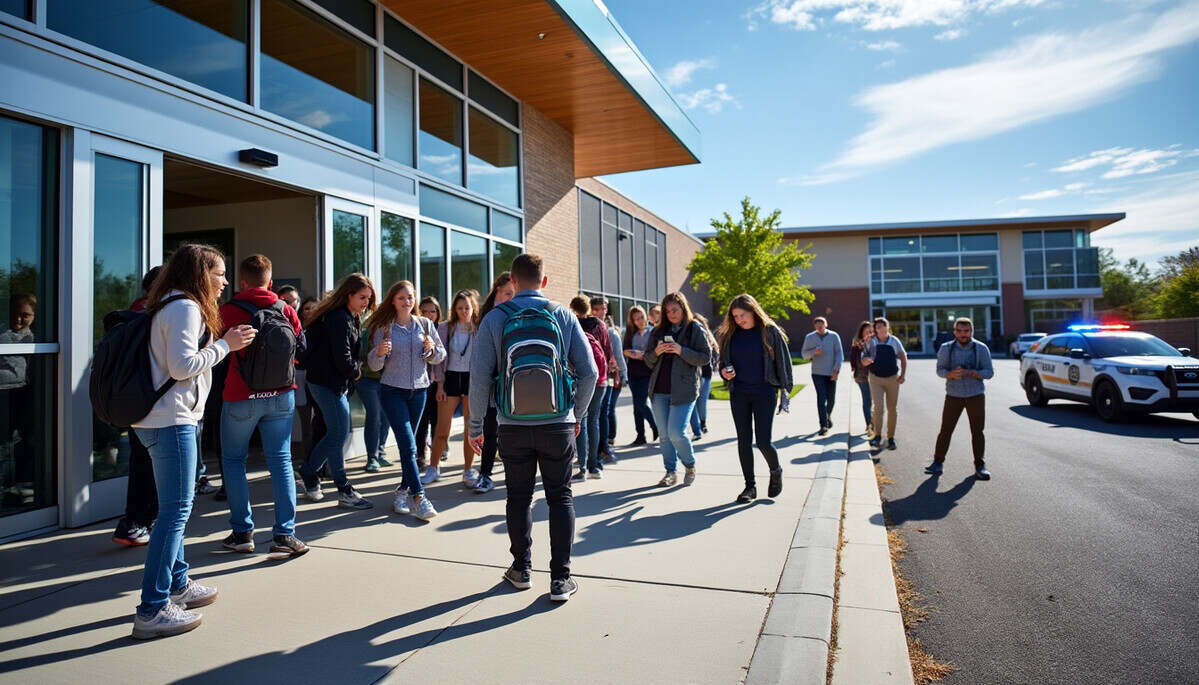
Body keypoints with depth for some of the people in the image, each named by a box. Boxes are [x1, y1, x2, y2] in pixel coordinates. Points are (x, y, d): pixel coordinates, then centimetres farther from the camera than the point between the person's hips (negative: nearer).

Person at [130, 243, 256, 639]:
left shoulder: (172, 306, 18)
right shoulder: (185, 308, -13)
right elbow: (183, 365, -20)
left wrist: (222, 344, 13)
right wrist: (225, 344, -11)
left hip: (159, 420, 11)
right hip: (171, 421, -11)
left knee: (175, 507, 19)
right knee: (176, 510, -7)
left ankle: (177, 585, 31)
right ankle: (152, 611, -3)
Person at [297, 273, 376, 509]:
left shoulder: (350, 318, 15)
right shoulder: (340, 319, -18)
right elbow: (343, 359, -22)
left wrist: (354, 368, 2)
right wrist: (357, 371, -5)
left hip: (339, 384, 10)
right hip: (329, 384, -10)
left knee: (336, 434, 15)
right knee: (339, 435, -5)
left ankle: (308, 473, 30)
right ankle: (345, 492, 3)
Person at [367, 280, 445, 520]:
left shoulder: (425, 324, 6)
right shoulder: (383, 327, -1)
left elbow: (440, 357, 10)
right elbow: (374, 365, -2)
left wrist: (431, 349, -11)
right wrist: (379, 352, -23)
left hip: (419, 390, 3)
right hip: (393, 391, -3)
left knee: (408, 444, 10)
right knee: (408, 444, -10)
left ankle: (403, 490, 22)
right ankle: (418, 496, -10)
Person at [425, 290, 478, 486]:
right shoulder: (445, 329, 3)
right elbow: (439, 358, 5)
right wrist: (440, 385, -1)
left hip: (472, 379, 0)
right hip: (451, 378, 1)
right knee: (442, 429, 2)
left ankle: (468, 471, 17)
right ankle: (434, 468, 17)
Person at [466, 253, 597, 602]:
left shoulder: (495, 318, -1)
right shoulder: (563, 315, 1)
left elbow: (480, 376, -5)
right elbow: (589, 372, 0)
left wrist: (476, 425, 5)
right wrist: (577, 415, 13)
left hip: (513, 426, 0)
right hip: (558, 424, 0)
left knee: (519, 497, 15)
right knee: (560, 497, 10)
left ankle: (521, 569, 27)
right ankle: (560, 579, 10)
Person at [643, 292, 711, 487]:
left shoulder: (695, 330, 1)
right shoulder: (658, 331, 13)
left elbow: (706, 357, -5)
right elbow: (648, 360, 15)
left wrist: (681, 351, -16)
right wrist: (656, 352, -7)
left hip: (683, 389, -5)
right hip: (659, 390, 5)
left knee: (676, 433, -11)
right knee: (664, 434, 8)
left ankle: (690, 466, 15)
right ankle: (670, 472, 20)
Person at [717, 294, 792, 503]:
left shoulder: (770, 331, -4)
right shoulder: (729, 335, 5)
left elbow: (783, 362, 0)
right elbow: (722, 361, 16)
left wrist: (785, 390, -3)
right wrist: (724, 372, -6)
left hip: (764, 393, -4)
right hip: (738, 394, 4)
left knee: (763, 441, -6)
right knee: (744, 440, 6)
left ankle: (775, 472, 25)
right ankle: (750, 485, 17)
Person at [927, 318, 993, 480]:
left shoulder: (981, 349, -2)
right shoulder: (946, 348, 0)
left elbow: (989, 372, -5)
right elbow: (940, 369, -1)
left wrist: (969, 373, -22)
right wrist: (951, 374, -23)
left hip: (976, 395, 0)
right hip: (953, 395, 0)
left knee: (977, 431, 3)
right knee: (945, 430, 0)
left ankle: (979, 466, 13)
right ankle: (938, 463, 9)